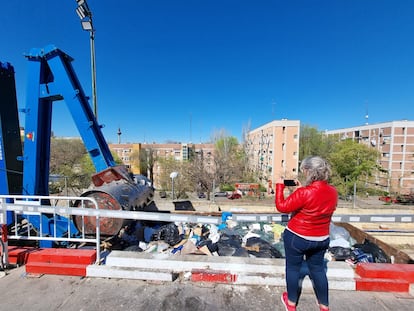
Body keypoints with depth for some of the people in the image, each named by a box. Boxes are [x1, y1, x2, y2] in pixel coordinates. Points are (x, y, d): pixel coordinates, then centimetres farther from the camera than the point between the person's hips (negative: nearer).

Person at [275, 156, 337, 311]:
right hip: (321, 239, 6)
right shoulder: (333, 192, -7)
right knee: (318, 269, 24)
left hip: (297, 238, -5)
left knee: (293, 268, 15)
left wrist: (279, 186, -11)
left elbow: (282, 207, -20)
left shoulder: (304, 193, -29)